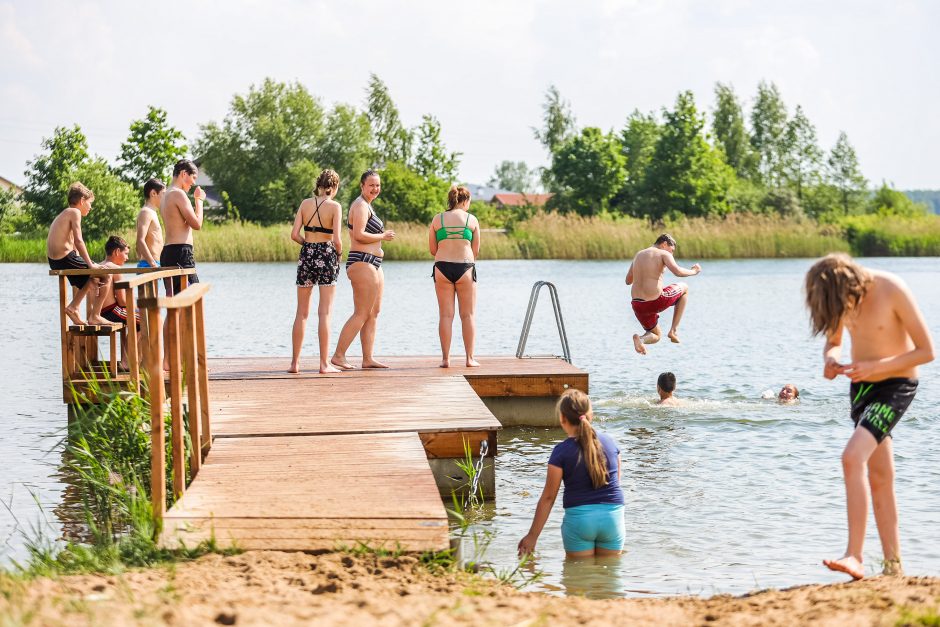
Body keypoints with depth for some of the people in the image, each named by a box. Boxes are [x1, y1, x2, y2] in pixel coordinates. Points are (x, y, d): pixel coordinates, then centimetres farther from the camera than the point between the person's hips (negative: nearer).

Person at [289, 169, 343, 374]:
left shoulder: (305, 203, 4)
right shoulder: (334, 206, -6)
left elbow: (294, 235, -2)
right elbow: (336, 239, -13)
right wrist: (339, 252, 7)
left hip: (306, 256, 3)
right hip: (327, 255, -3)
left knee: (301, 312, 9)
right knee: (325, 312, -1)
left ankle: (295, 362, 10)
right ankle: (324, 363, -2)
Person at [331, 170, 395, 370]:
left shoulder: (366, 205, 21)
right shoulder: (361, 205, -11)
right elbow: (359, 235, -21)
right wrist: (383, 237, -10)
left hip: (373, 264, 11)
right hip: (362, 263, -11)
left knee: (373, 313, 9)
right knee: (361, 314, -11)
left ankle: (368, 358, 10)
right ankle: (338, 356, -11)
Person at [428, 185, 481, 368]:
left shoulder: (437, 219, 6)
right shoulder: (472, 220, 3)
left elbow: (432, 250, 7)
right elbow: (476, 251, 5)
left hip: (442, 268, 1)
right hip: (465, 267, -1)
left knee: (446, 315, 3)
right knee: (467, 315, 5)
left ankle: (446, 358, -1)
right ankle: (470, 358, 3)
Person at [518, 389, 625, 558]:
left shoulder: (562, 451, -7)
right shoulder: (609, 442, 4)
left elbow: (548, 497, -4)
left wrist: (532, 536, 2)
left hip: (578, 516, -3)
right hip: (613, 515, 3)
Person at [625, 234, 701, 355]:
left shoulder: (639, 255, 17)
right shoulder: (663, 254, -3)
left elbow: (628, 281, 23)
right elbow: (678, 272, -20)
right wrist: (693, 271, -1)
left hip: (638, 306, 6)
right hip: (656, 302, -6)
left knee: (656, 336, 29)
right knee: (684, 288, 25)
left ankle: (640, 338, -9)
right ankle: (674, 330, 17)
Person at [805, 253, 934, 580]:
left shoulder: (892, 290, -23)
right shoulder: (839, 295, -4)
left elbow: (927, 351, -18)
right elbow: (833, 341, 13)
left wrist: (874, 367, -24)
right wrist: (830, 360, -11)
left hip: (896, 384, -7)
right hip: (862, 386, 7)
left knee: (853, 458, -24)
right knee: (879, 477, 9)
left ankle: (854, 557, -25)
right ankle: (893, 565, 16)